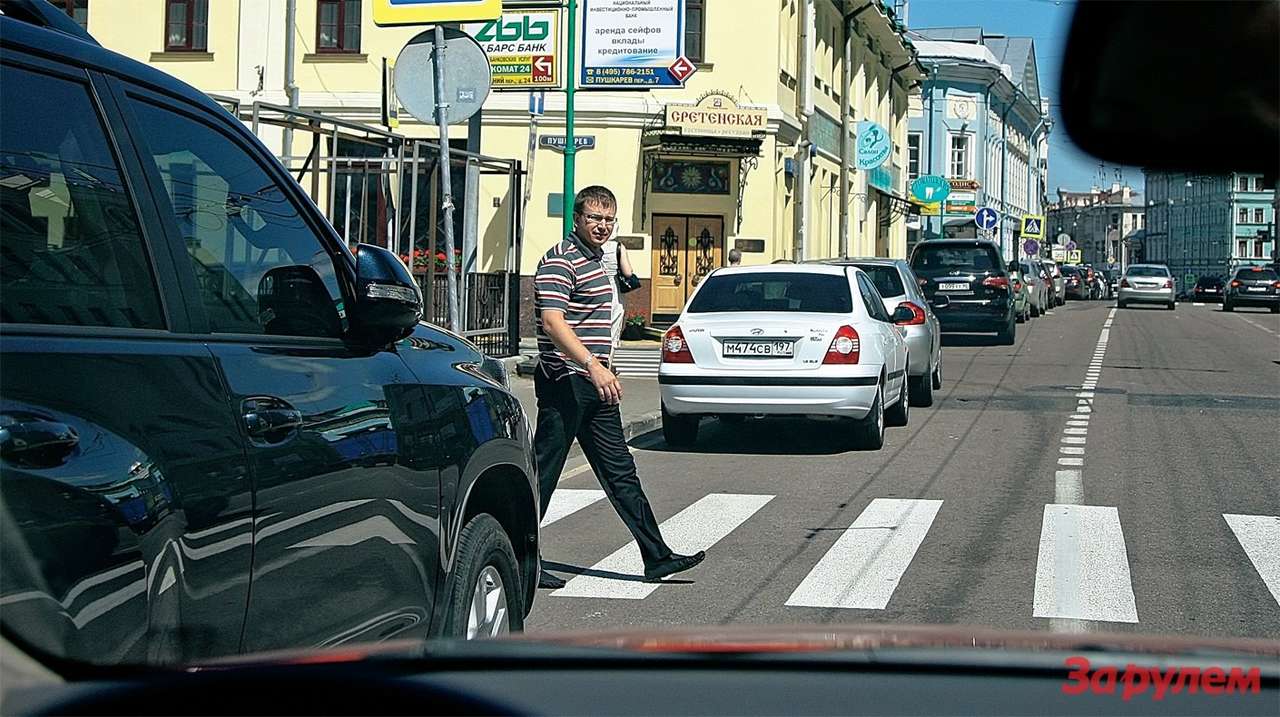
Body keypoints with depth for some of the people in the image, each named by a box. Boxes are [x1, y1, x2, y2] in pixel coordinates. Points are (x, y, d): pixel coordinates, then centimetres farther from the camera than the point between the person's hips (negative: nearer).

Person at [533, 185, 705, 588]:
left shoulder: (595, 260, 18)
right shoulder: (560, 261, -13)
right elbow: (553, 322, -25)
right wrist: (593, 366, -33)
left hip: (594, 382, 10)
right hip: (564, 383, -10)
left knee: (620, 471, 10)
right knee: (542, 472, -3)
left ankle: (657, 558, 12)